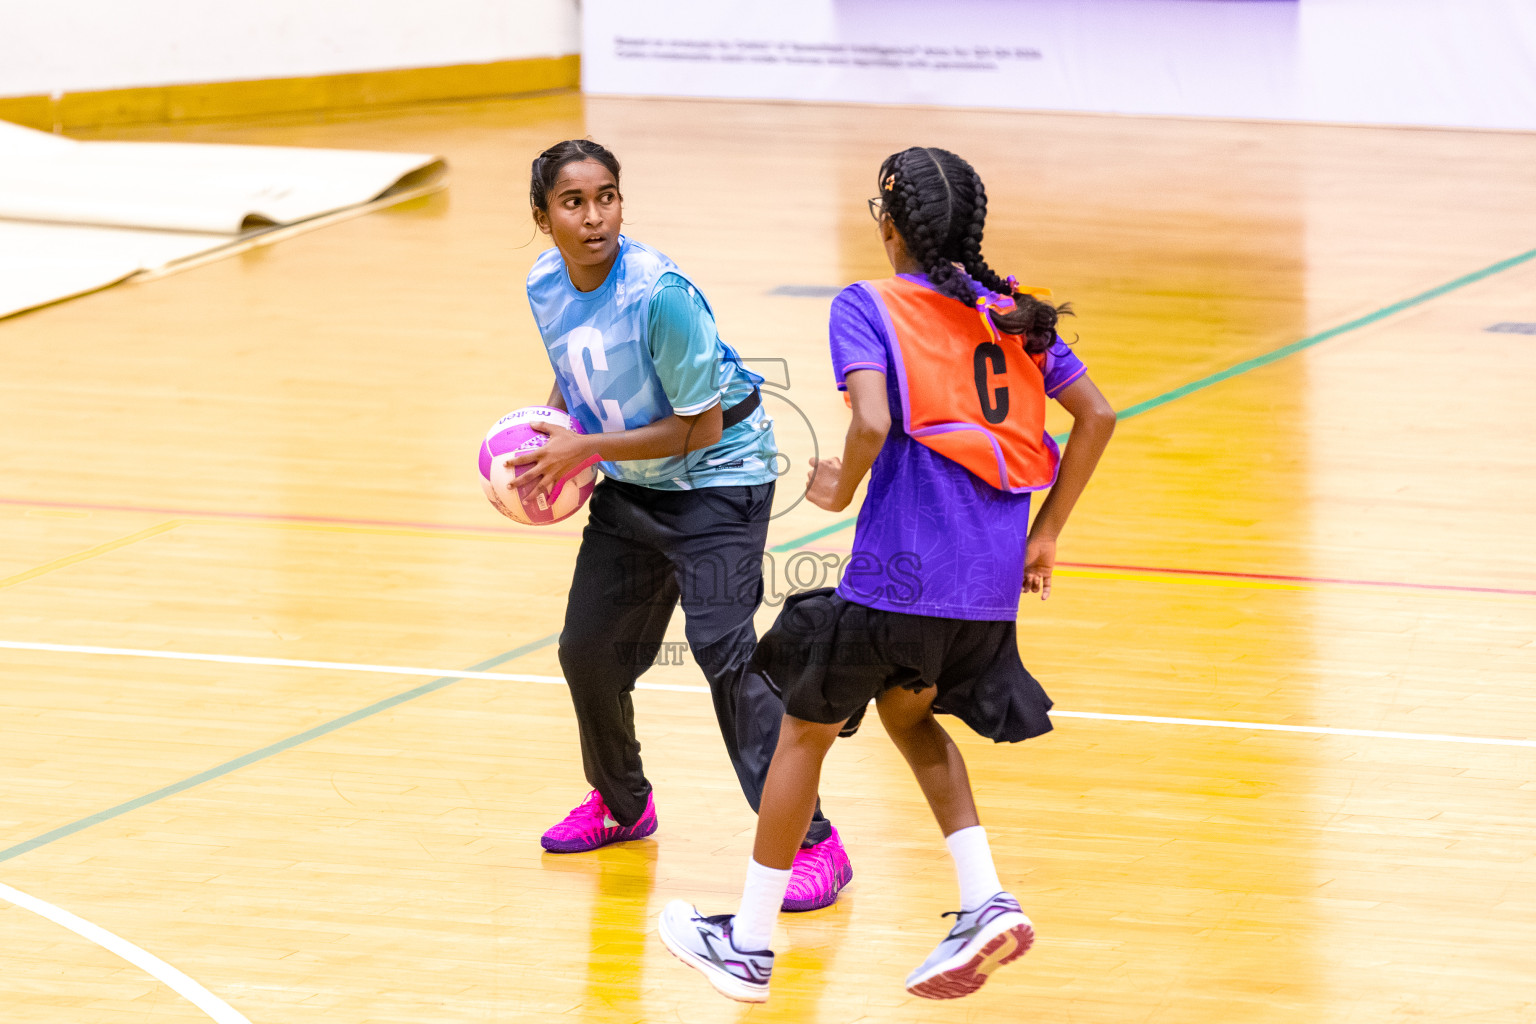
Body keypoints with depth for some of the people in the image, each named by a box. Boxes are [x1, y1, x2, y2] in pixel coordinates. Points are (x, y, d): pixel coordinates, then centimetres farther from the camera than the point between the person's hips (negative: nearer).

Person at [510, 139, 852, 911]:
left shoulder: (660, 295, -29)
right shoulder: (546, 285, -7)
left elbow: (699, 426, -23)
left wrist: (586, 448, -22)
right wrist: (547, 426, -5)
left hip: (717, 475, -8)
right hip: (631, 484, 8)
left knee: (723, 648, -20)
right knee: (588, 647, 12)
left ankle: (812, 842, -17)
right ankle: (621, 804, 39)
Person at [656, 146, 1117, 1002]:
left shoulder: (869, 307, -7)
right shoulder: (1011, 311, 11)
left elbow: (873, 424, -22)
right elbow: (1097, 417, 11)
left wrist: (842, 486, -2)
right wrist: (1045, 533, 16)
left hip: (902, 572, -6)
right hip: (994, 578, 6)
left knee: (807, 728, 14)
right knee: (907, 710, 30)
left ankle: (751, 946, 22)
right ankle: (988, 905, 13)